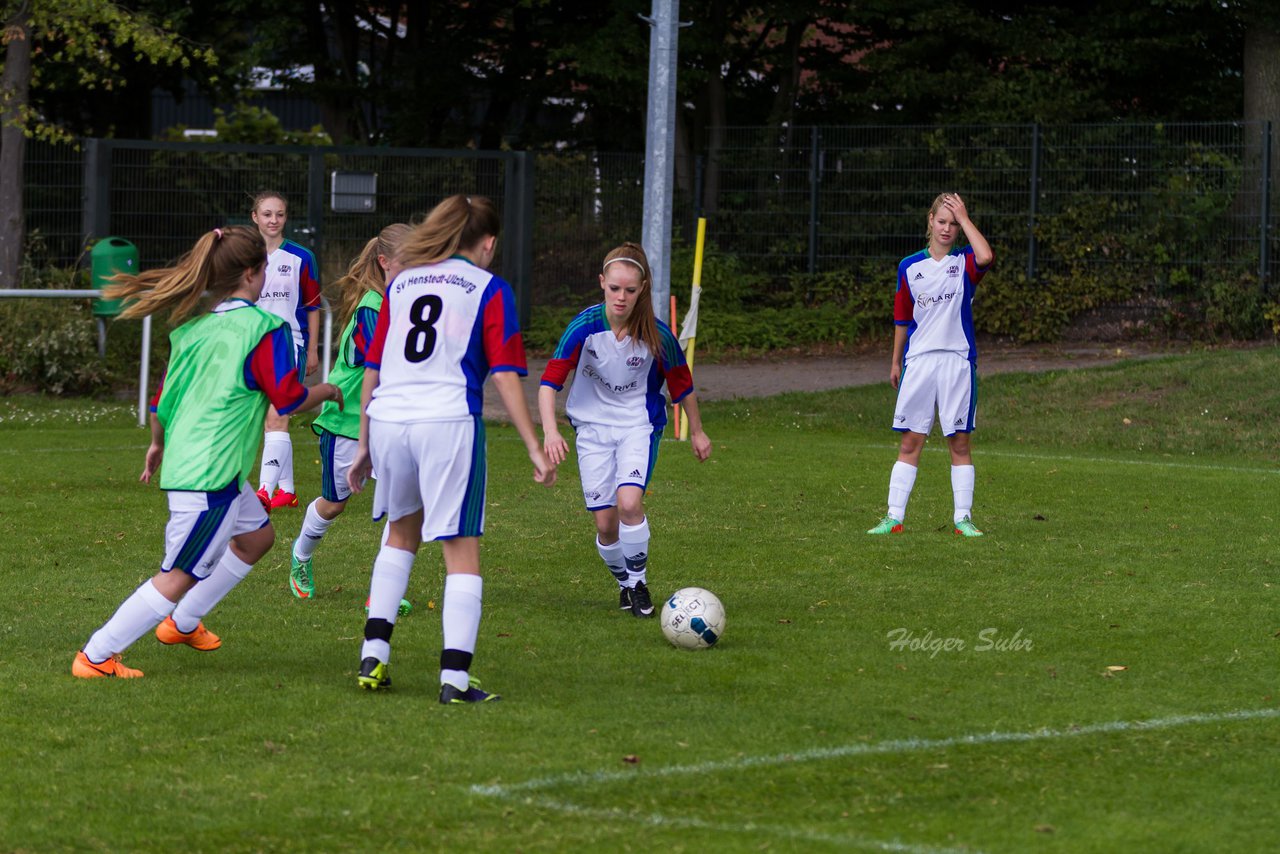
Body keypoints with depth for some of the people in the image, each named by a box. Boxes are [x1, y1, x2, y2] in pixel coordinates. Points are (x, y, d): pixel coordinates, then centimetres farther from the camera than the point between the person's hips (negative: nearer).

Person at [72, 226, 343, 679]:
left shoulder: (192, 323, 9)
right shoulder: (265, 329, -12)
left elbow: (164, 392, 17)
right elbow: (289, 399, -7)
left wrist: (158, 443, 33)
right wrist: (328, 391, 13)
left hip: (182, 463, 9)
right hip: (213, 474, -9)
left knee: (256, 535, 27)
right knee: (179, 576, -4)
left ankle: (181, 623, 34)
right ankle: (96, 657, -4)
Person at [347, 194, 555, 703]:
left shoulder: (401, 283, 19)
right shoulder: (488, 289, 5)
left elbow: (372, 370, 18)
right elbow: (504, 374, -2)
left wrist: (364, 444, 25)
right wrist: (534, 449, -1)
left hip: (387, 420, 5)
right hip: (449, 422, -5)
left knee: (402, 531, 26)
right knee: (462, 551, 3)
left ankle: (373, 655, 19)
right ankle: (455, 676, -6)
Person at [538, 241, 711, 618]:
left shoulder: (656, 334, -17)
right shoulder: (585, 326, -18)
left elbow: (681, 382, 1)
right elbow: (550, 379, -20)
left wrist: (696, 431, 13)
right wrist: (550, 432, -35)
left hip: (639, 425, -1)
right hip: (593, 427, 1)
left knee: (629, 501, -25)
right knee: (606, 523, -1)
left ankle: (639, 582, -4)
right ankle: (624, 582, 28)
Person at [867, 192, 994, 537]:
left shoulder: (965, 263, 1)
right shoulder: (909, 267, 8)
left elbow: (986, 257, -24)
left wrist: (964, 218, -15)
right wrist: (896, 362, 16)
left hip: (958, 361, -2)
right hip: (918, 361, 2)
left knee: (959, 442, 2)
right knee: (910, 441, 1)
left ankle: (963, 518, 6)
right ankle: (894, 516, 3)